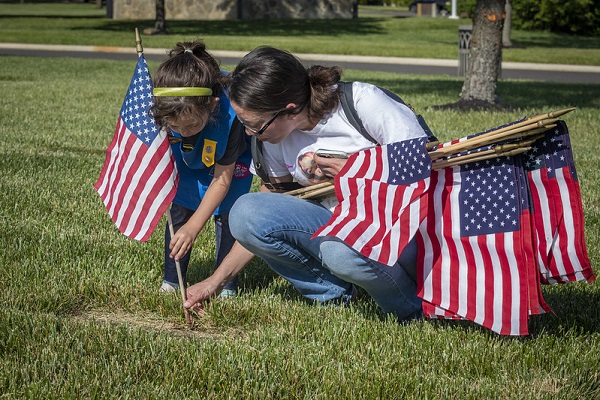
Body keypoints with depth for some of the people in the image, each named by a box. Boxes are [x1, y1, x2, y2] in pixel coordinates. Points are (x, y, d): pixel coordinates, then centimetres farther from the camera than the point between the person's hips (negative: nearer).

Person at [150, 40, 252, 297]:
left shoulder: (228, 117, -44)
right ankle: (171, 281, 13)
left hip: (228, 161, -3)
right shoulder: (161, 109, -36)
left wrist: (193, 227, -36)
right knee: (178, 214, 0)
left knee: (225, 214, -11)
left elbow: (221, 180, -33)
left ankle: (226, 285, 2)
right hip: (185, 161, 3)